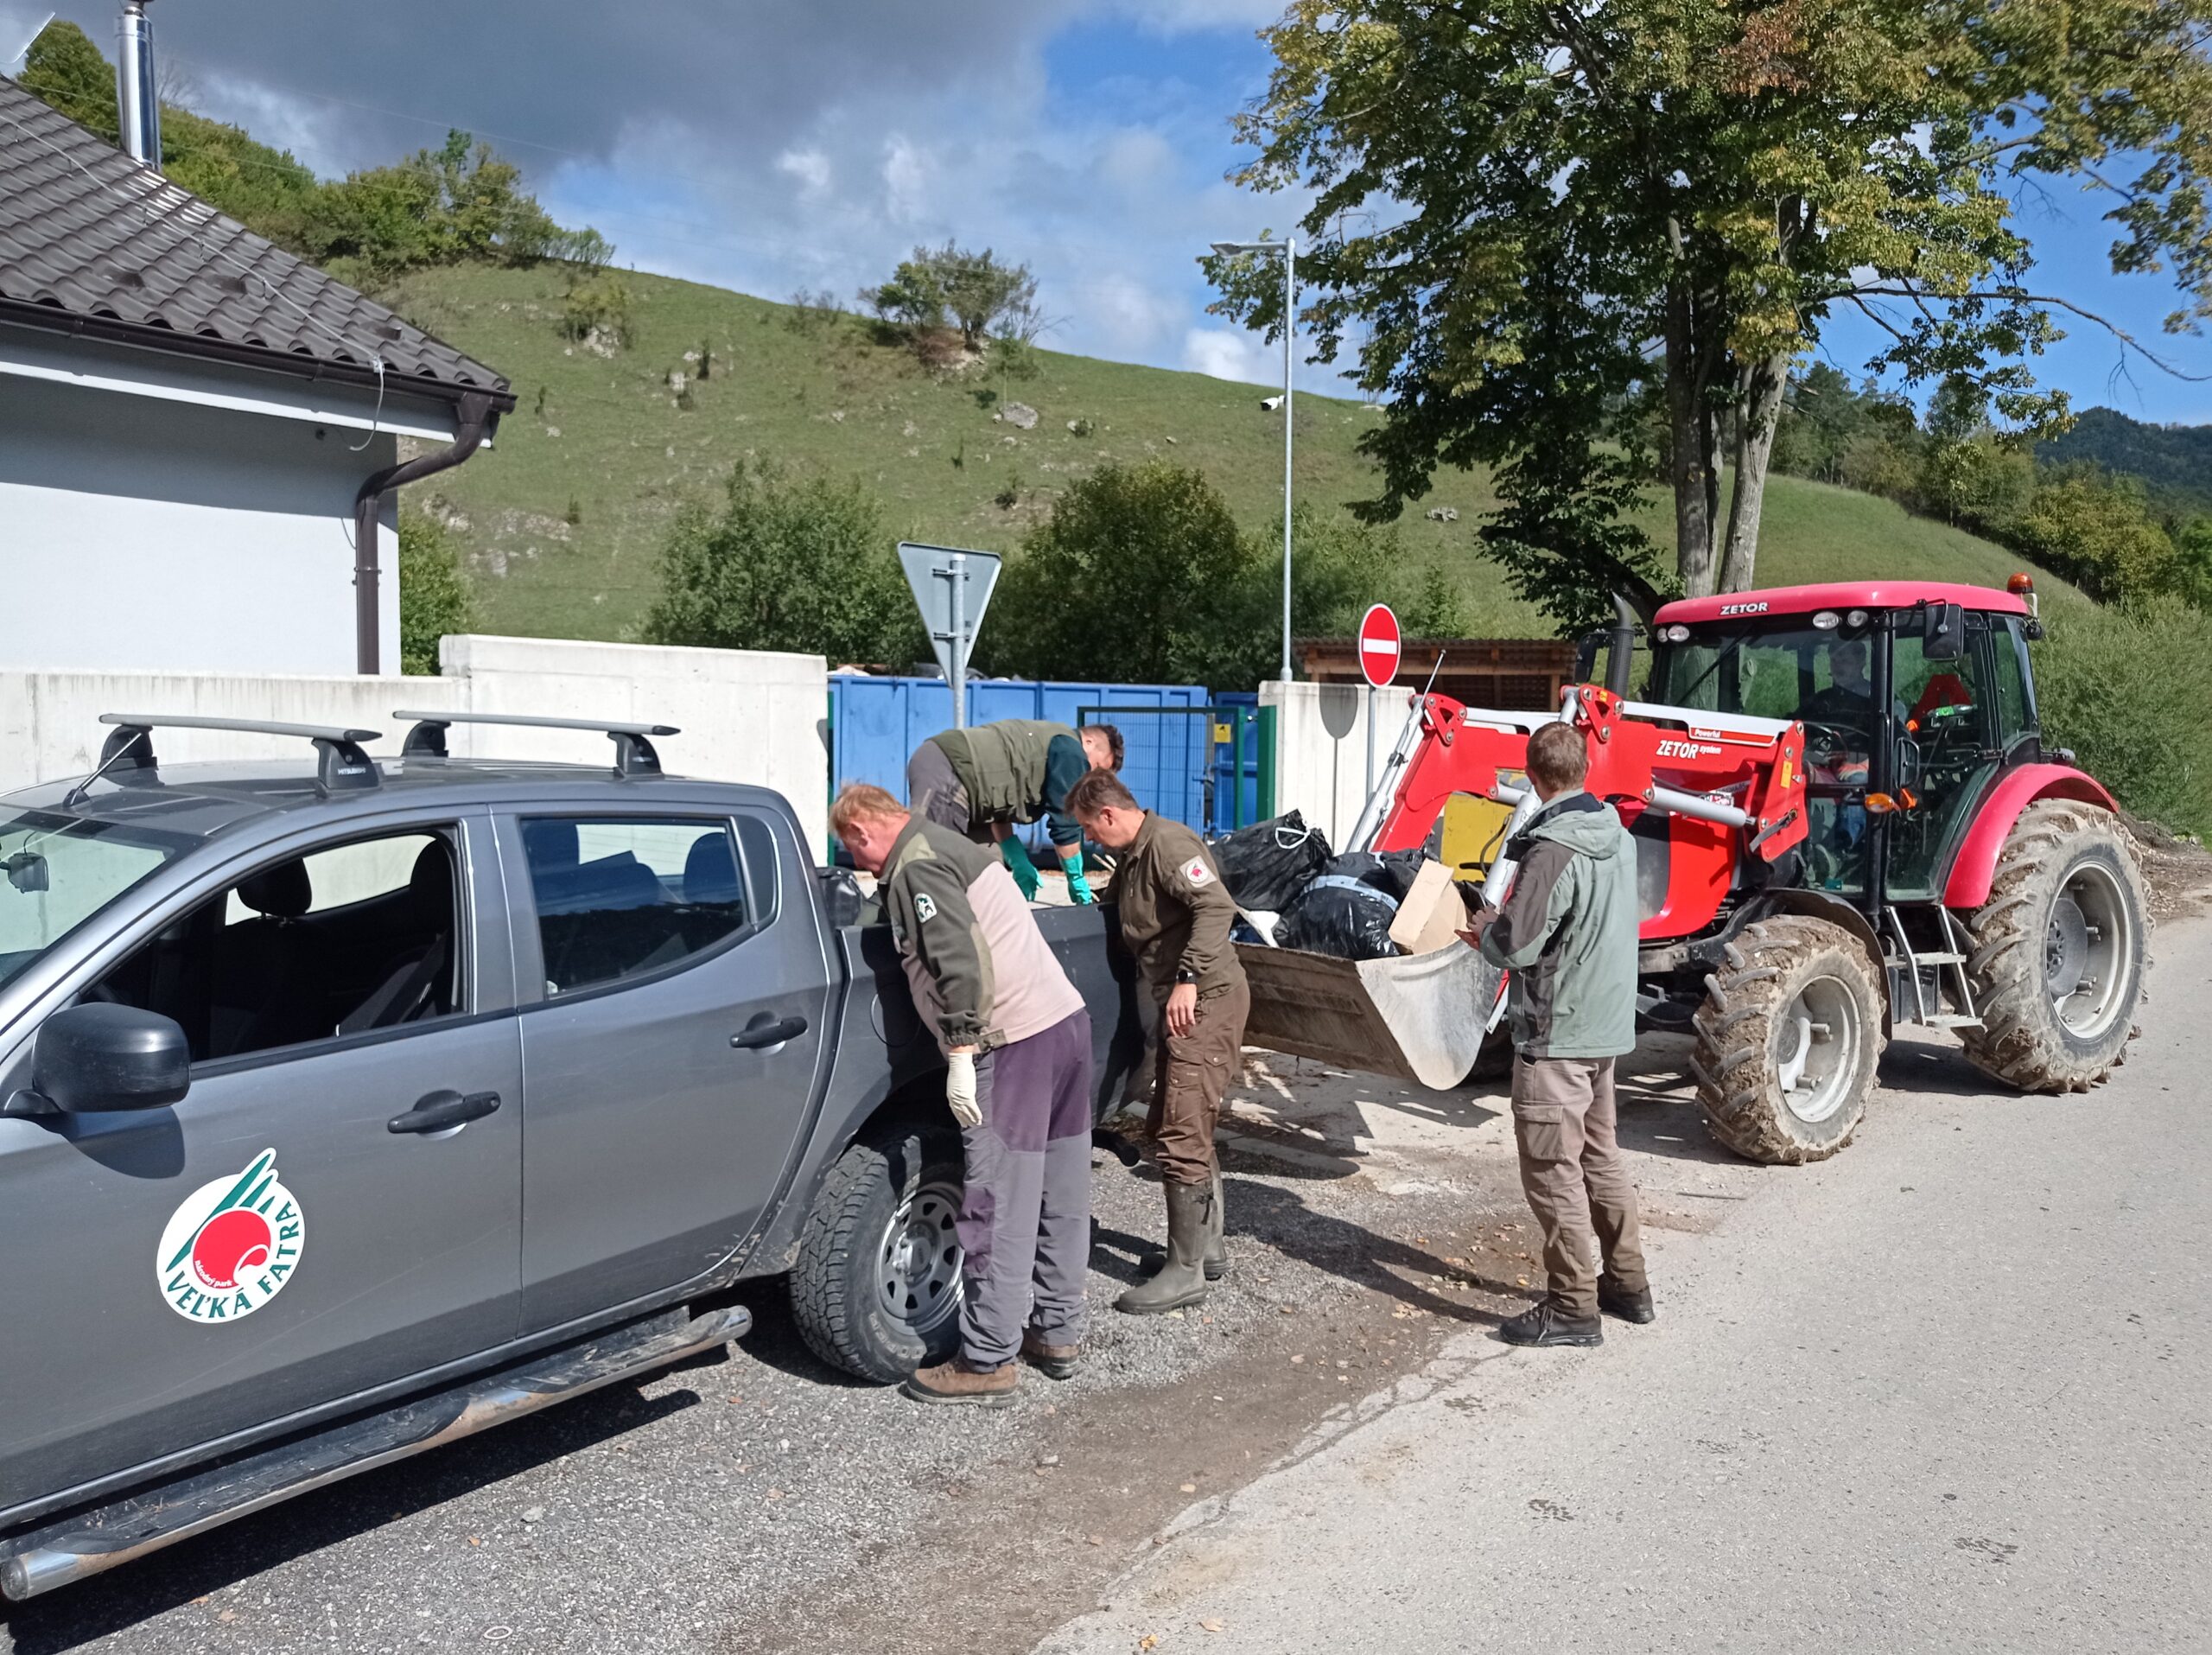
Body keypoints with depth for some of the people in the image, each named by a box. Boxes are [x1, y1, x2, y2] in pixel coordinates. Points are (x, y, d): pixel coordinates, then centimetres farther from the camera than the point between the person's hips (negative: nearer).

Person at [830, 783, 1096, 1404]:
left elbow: (962, 962, -20)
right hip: (1068, 1021, 10)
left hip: (1014, 1045, -10)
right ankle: (1058, 1332, 28)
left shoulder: (915, 869, -9)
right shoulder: (951, 845, 20)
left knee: (1001, 1210, -2)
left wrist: (960, 1053, -18)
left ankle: (986, 1363, 6)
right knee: (1060, 1199, 16)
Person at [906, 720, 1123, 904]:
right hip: (948, 771, -10)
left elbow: (998, 803, 26)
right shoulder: (1070, 752, 0)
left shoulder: (1046, 742, 28)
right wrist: (1077, 881, 10)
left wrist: (1020, 864, 21)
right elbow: (1065, 824, -1)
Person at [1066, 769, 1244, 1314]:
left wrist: (1188, 978, -31)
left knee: (1180, 1138, -9)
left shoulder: (1168, 842, -15)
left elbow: (1216, 906, -27)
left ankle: (1185, 1272, -2)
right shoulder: (1132, 859, 18)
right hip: (1182, 1004, 11)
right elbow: (1135, 928, 25)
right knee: (1175, 1129, 18)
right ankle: (1209, 1245, 29)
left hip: (1206, 1000, -11)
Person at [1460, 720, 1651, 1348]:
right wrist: (1507, 922, 12)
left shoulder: (1554, 853, -22)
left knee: (1553, 1170, 1)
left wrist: (1485, 931, -3)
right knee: (1599, 1156, 21)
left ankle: (1571, 1308, 8)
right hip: (1608, 1025, 9)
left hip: (1556, 1035, -9)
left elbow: (1515, 948, -24)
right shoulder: (1617, 837, 6)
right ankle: (1627, 1284, 31)